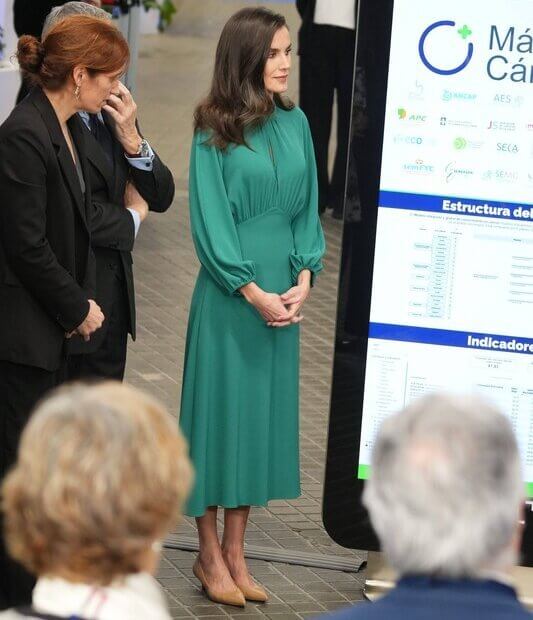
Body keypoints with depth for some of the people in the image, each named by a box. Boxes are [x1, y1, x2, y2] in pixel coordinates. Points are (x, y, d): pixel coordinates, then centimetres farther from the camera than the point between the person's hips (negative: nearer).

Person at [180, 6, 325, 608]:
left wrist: (303, 278, -4)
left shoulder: (295, 124, 6)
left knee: (263, 409, 9)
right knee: (221, 405, 1)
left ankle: (235, 549, 19)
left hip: (281, 293, 5)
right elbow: (209, 221, -10)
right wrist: (253, 293, -15)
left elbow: (307, 209, 9)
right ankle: (209, 553, 12)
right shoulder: (213, 133, -8)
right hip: (228, 293, -5)